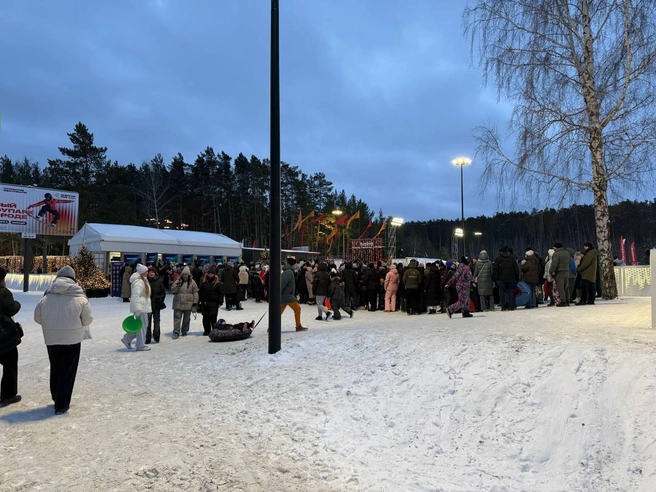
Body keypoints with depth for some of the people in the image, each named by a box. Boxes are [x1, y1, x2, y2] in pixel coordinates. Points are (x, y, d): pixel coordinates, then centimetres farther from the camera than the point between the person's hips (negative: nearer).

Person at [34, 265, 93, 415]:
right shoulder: (80, 298, -12)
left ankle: (57, 398, 35)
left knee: (55, 370, 21)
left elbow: (38, 318, 4)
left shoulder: (46, 298, -6)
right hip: (73, 340, -3)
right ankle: (61, 405, 9)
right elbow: (87, 320, -7)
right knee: (68, 372, 7)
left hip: (52, 340, 3)